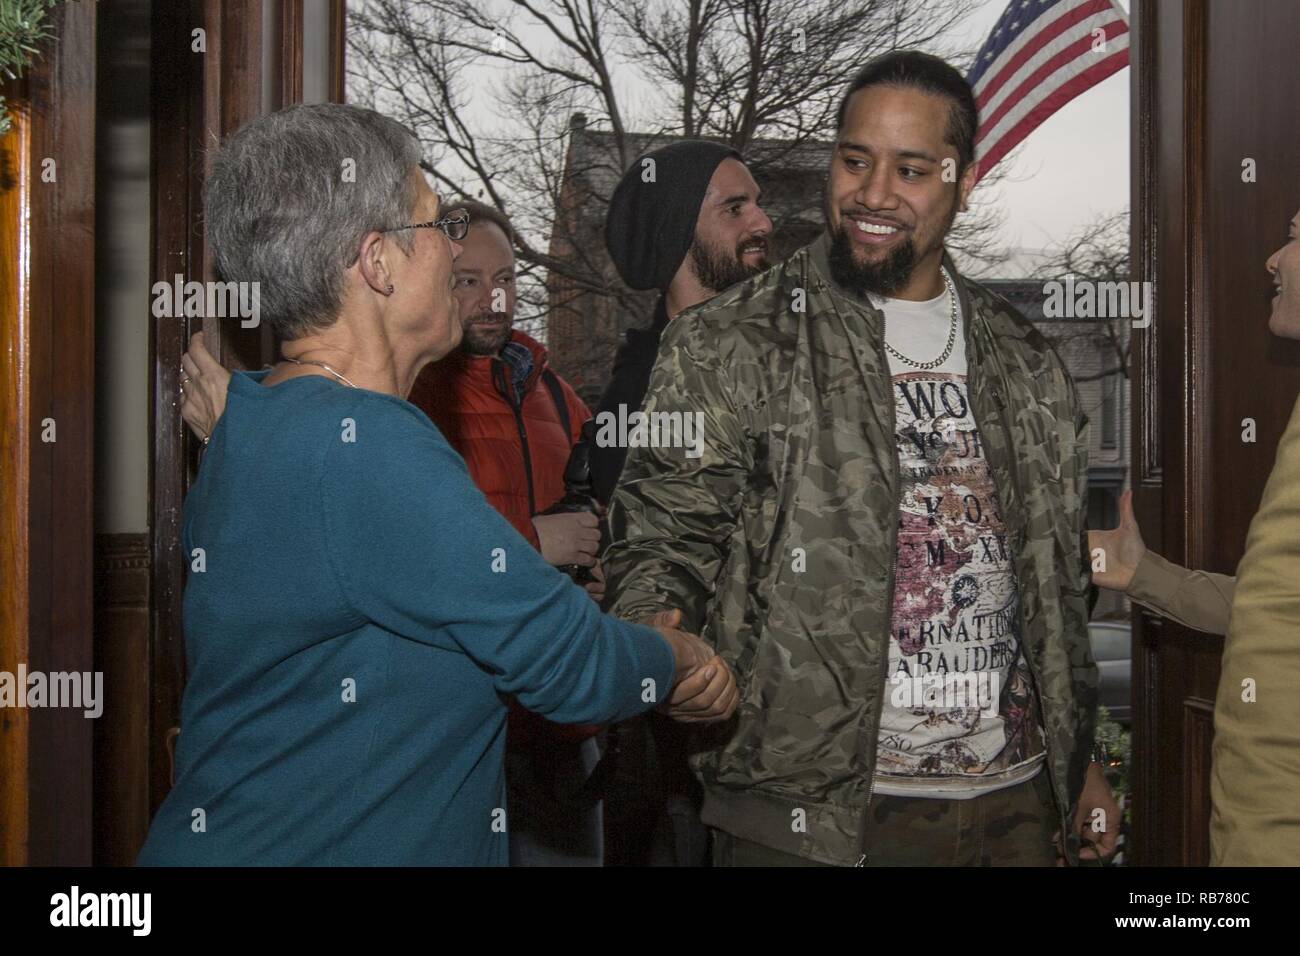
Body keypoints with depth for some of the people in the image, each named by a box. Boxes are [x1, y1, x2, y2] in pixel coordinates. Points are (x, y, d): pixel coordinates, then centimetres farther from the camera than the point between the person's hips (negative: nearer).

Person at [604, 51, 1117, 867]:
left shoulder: (1026, 363, 10)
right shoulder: (729, 343, -5)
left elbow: (1059, 582, 15)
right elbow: (664, 533, -7)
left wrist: (1080, 760, 15)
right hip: (810, 807, -4)